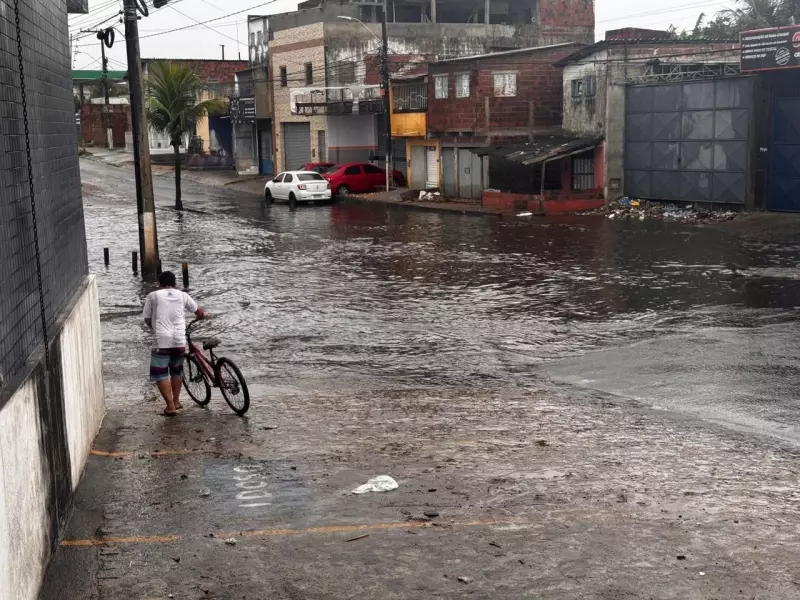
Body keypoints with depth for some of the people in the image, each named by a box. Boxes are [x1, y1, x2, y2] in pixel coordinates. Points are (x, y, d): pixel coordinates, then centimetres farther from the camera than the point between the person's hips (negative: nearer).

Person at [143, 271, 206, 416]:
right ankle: (176, 401, 31)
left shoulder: (152, 296, 6)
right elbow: (200, 312, 21)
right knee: (176, 371, 22)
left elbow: (147, 320, 10)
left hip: (161, 340, -3)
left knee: (160, 374, 2)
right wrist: (202, 314, 45)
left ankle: (170, 406, -4)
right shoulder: (182, 295, 11)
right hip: (179, 340, 3)